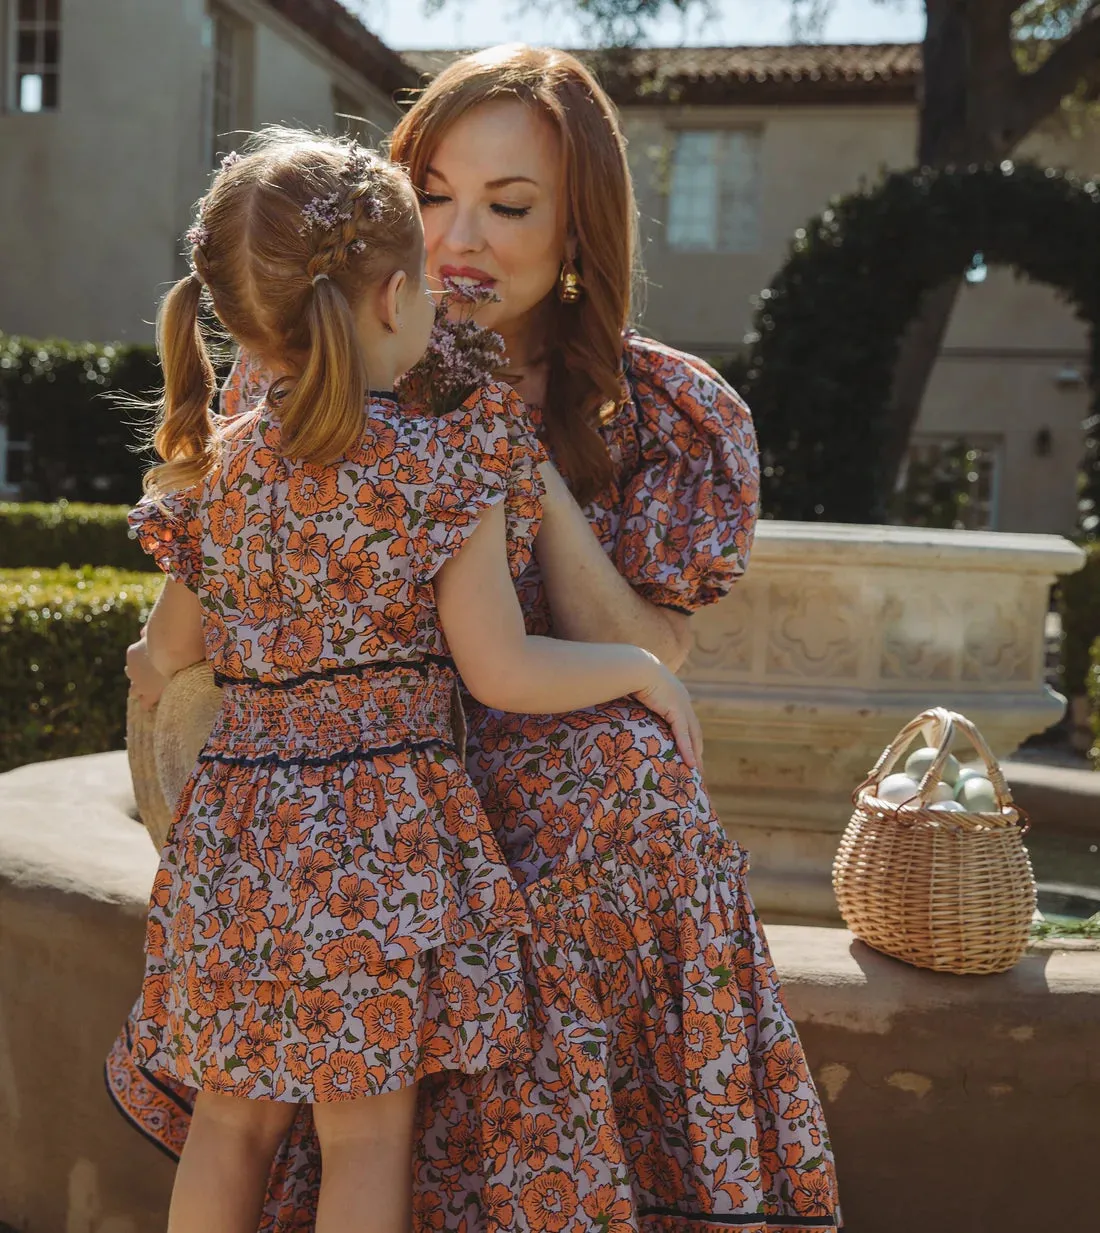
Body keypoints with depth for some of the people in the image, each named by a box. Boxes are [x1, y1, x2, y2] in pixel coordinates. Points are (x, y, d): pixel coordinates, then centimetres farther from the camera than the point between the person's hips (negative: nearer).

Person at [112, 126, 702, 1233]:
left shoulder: (211, 468, 3)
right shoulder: (445, 465, -12)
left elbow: (169, 655, 11)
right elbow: (499, 671, -12)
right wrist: (642, 668, 3)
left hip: (230, 838, 5)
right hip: (381, 844, -5)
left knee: (230, 1118, 18)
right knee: (367, 1130, 9)